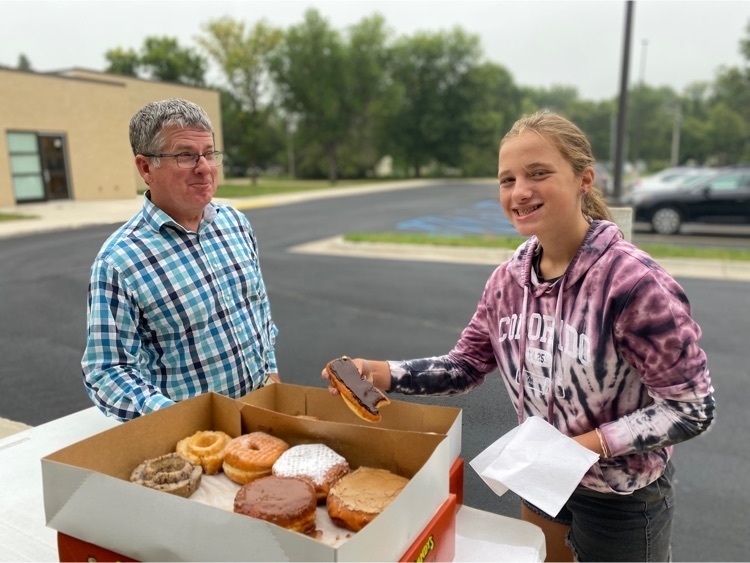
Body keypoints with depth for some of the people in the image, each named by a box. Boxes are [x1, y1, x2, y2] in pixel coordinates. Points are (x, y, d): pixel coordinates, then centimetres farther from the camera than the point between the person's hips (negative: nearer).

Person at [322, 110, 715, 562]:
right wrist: (382, 373, -18)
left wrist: (587, 444, -28)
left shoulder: (632, 280, -27)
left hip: (622, 497, -5)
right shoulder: (509, 279, -8)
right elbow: (466, 366, -3)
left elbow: (692, 408, -19)